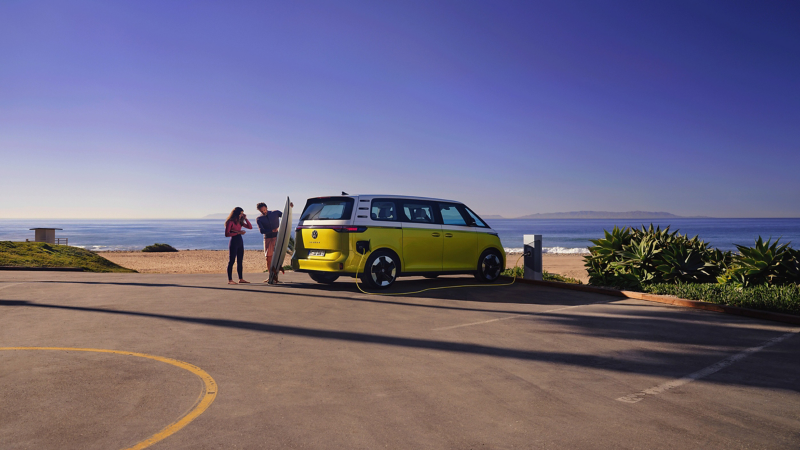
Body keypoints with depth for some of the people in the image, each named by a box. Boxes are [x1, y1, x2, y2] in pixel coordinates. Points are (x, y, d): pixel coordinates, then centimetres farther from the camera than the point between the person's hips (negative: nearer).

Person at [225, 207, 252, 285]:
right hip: (233, 242, -8)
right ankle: (230, 280, -4)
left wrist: (245, 218, 1)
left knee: (240, 261, 9)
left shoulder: (240, 222, 12)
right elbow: (226, 234, -14)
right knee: (231, 261, -6)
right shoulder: (230, 222, -9)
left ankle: (241, 279, 14)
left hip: (240, 242, 8)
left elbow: (250, 227, 10)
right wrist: (237, 232, -20)